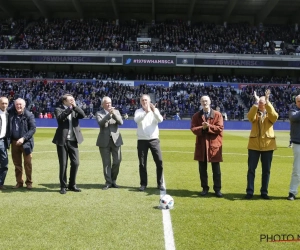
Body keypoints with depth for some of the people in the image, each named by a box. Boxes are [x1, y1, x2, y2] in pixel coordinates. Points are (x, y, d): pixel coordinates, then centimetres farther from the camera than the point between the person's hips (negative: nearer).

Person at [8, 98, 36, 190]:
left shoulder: (29, 115, -8)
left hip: (26, 142, -3)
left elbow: (33, 129, -10)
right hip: (14, 142, 4)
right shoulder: (11, 113, 2)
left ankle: (29, 182, 12)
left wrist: (23, 138, -17)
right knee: (17, 164, 10)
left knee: (28, 163, 0)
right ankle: (19, 182, 20)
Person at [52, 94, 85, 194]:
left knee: (75, 163, 4)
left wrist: (74, 106, -12)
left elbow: (83, 115, -7)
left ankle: (72, 185, 19)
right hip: (62, 141, -4)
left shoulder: (75, 110, 11)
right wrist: (70, 108, -19)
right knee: (63, 164, 2)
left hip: (73, 141, 4)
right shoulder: (58, 109, 1)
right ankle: (63, 186, 14)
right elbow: (60, 117, -20)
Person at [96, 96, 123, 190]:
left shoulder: (116, 112, 10)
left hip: (115, 140, 2)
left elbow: (121, 122, -6)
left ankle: (113, 180, 19)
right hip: (104, 141, -2)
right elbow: (100, 123, -15)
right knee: (106, 163, 2)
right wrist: (109, 114, -23)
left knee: (117, 161, 0)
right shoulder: (99, 113, 4)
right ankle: (108, 182, 12)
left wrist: (113, 113, -18)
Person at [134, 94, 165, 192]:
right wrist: (146, 111, -32)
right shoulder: (138, 111, 3)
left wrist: (154, 111, -31)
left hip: (154, 139, 0)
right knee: (142, 163, 4)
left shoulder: (155, 110, 4)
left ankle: (160, 184, 9)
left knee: (159, 162, -1)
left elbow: (160, 120, -15)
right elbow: (136, 120, -19)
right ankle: (143, 184, 15)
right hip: (142, 140, 0)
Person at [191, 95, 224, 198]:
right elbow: (193, 129, -4)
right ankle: (205, 188, 20)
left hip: (214, 144, -2)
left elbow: (220, 128, -8)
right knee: (202, 169, 8)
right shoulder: (196, 116, 8)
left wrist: (209, 127, -20)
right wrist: (202, 128, -21)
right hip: (201, 145, 2)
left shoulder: (217, 114, 3)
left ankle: (217, 189, 15)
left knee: (216, 169, 4)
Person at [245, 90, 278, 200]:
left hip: (268, 145, 1)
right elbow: (250, 117, -18)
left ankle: (264, 192, 15)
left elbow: (274, 116, -18)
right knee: (251, 169, 1)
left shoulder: (270, 114, 7)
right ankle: (249, 191, 7)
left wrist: (267, 101, -22)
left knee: (266, 170, 5)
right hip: (254, 144, 0)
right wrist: (256, 102, -22)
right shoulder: (255, 114, 7)